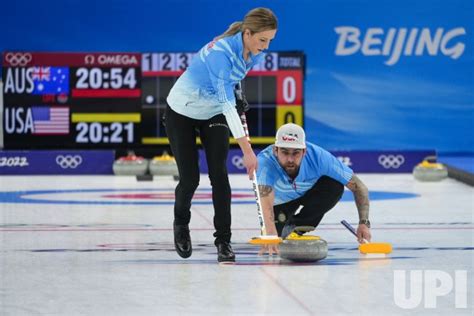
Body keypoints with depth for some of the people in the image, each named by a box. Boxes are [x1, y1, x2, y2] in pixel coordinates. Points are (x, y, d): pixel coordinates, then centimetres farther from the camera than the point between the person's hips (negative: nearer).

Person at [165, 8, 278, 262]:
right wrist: (247, 150, -45)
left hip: (213, 114, 5)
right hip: (182, 113, -5)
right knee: (190, 178, -2)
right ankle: (181, 225, 28)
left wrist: (236, 94, 4)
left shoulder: (255, 52, -15)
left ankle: (223, 240, -5)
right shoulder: (220, 52, -37)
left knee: (219, 174, -11)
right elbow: (227, 104, -42)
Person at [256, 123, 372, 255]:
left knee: (335, 186, -27)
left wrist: (364, 223, -42)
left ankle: (295, 226, -10)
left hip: (309, 192, -1)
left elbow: (359, 187, -30)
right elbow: (266, 202, -57)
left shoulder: (318, 156, -36)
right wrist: (271, 234, -74)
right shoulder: (265, 161, -42)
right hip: (281, 200, 1)